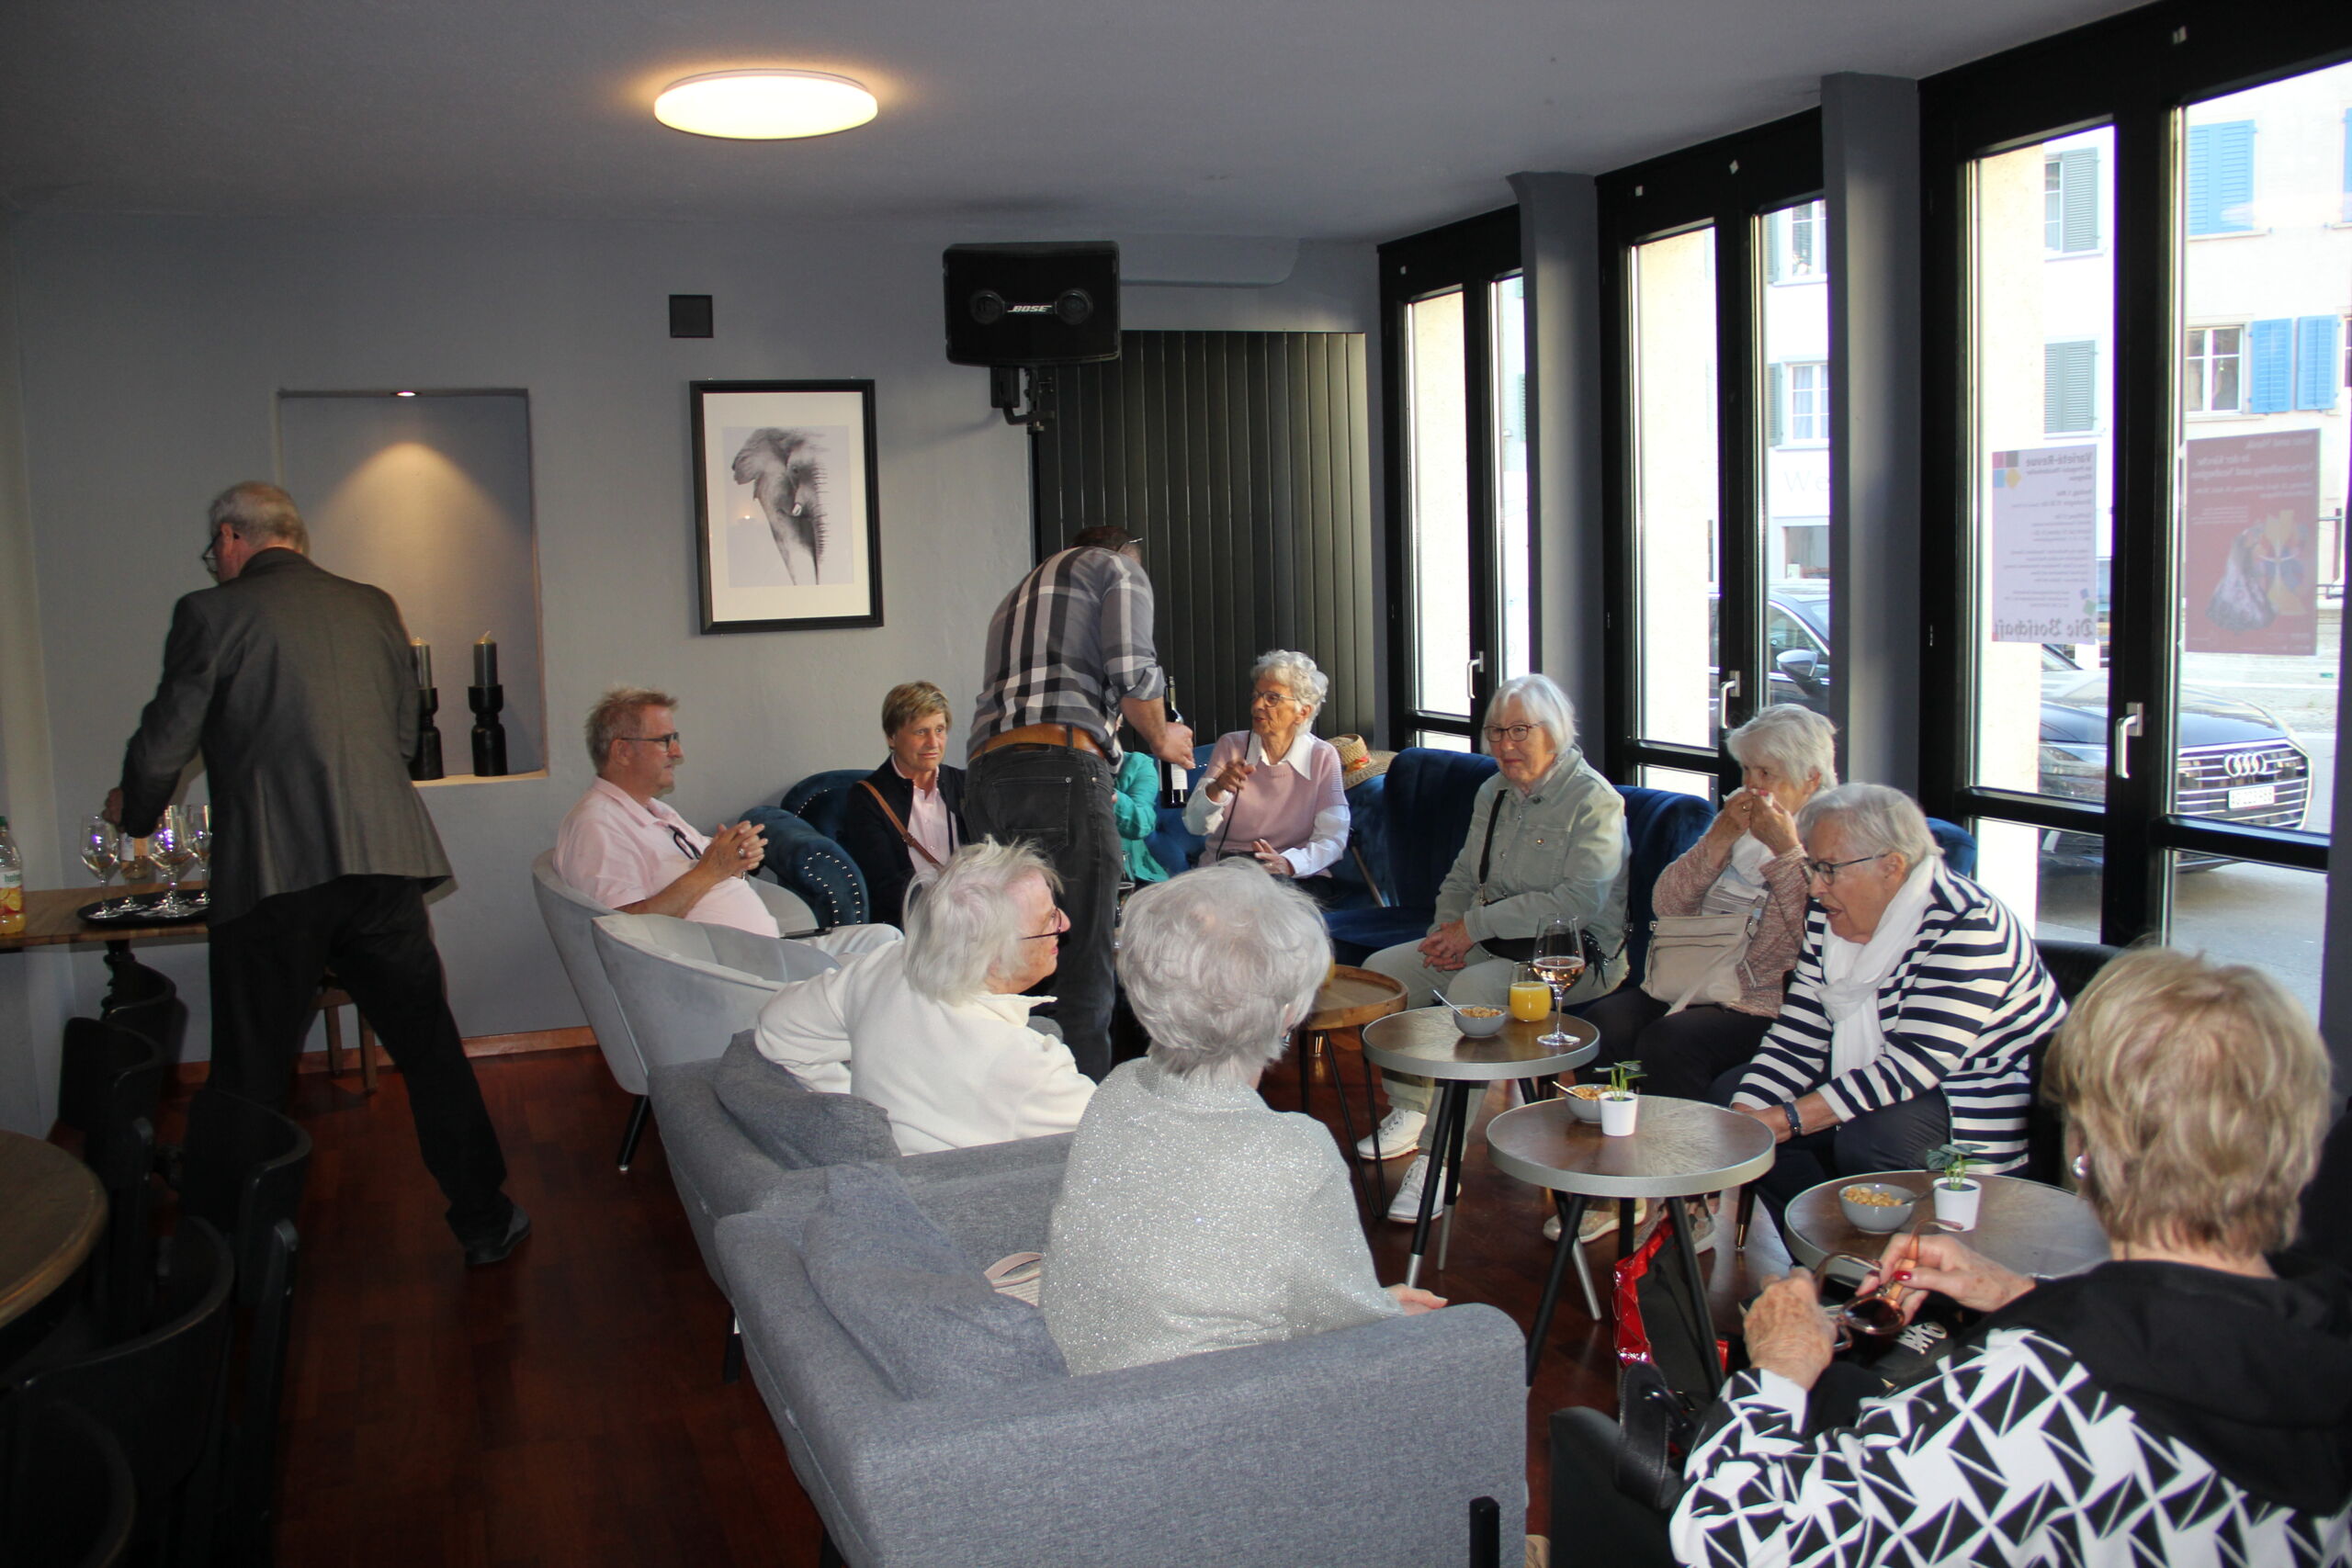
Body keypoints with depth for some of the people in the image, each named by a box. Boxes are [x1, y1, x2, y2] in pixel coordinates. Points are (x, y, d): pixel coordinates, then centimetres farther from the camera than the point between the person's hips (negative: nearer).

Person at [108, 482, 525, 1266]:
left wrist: (134, 811, 23)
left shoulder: (211, 614, -2)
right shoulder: (374, 608, 11)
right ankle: (486, 1221, 20)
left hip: (272, 875, -4)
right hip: (385, 860, 4)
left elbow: (163, 748, 2)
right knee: (430, 1049, 12)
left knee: (251, 1080, 8)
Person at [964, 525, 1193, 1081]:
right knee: (1085, 969, -6)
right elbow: (1132, 670, -3)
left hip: (984, 777, 7)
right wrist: (1162, 738, 14)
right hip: (1061, 772, -7)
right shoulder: (1119, 567, 14)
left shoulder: (1018, 595, 36)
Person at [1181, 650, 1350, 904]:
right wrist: (1216, 788, -25)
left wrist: (1288, 864, -27)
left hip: (1298, 876, -1)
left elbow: (1333, 838, -7)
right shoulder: (1230, 746, 5)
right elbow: (1195, 825, -3)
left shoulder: (1322, 757, 0)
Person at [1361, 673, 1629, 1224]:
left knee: (1472, 990, -35)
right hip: (1494, 945, 8)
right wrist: (1448, 931, -3)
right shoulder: (1494, 792, 14)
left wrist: (1476, 923, -21)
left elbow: (1581, 900, -23)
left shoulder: (1594, 801, -11)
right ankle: (1409, 1111, 6)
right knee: (1382, 970, -6)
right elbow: (1463, 877, 20)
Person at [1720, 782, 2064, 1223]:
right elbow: (1798, 1035, -3)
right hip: (1868, 1085, 9)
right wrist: (1742, 1120, -20)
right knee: (1731, 1093, 2)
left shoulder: (1966, 926, -24)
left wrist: (1787, 1119, -32)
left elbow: (1912, 1066, -31)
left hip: (1981, 1103, -8)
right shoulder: (1831, 918, 0)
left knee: (1868, 1141, -34)